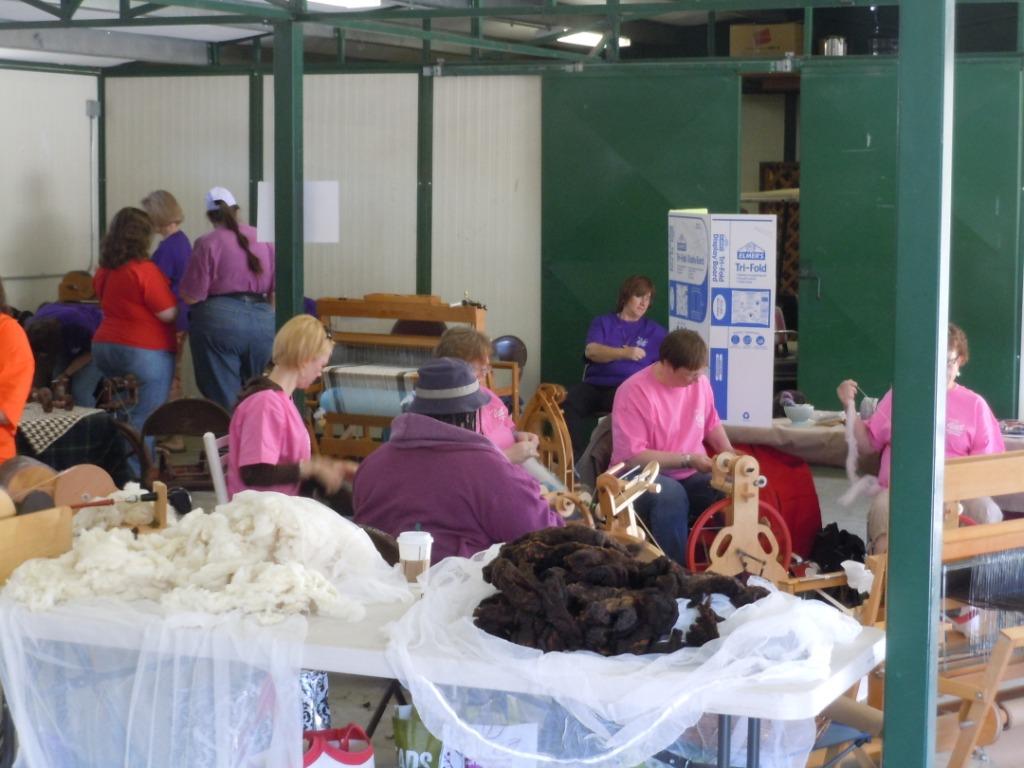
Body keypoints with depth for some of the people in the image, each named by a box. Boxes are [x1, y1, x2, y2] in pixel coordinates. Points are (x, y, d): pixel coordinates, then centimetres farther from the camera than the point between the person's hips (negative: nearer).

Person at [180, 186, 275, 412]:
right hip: (263, 323, 5)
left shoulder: (207, 243, -5)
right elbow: (276, 291, 12)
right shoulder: (265, 240, 9)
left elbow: (191, 297, -8)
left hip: (220, 321, -5)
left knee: (224, 401, -1)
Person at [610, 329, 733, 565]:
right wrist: (689, 459, -20)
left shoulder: (699, 382, 1)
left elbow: (711, 423, 21)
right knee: (671, 494, -40)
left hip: (689, 476, 5)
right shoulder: (634, 392, -18)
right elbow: (632, 457, -21)